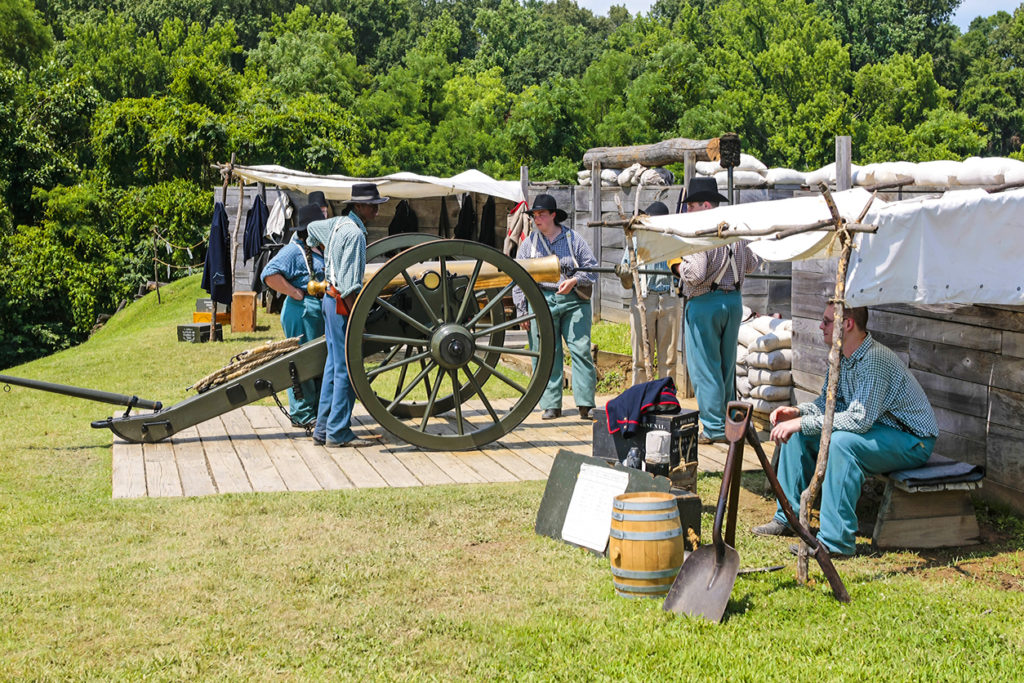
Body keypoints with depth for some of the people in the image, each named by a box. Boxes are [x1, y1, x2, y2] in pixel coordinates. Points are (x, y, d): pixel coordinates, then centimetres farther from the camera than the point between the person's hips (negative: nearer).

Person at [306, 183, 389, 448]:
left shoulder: (338, 223, 12)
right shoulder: (354, 232, -17)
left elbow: (312, 227, 34)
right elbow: (348, 282, -23)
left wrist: (326, 254, 47)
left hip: (331, 299, 10)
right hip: (343, 303, -10)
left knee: (334, 365, 13)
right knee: (347, 368, -6)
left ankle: (323, 428, 17)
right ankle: (338, 433, -4)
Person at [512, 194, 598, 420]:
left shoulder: (573, 239, 8)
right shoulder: (528, 244, 14)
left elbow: (591, 268, 8)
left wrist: (574, 281, -11)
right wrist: (522, 310, 8)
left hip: (573, 301, -1)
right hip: (541, 301, 1)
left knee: (581, 349, -7)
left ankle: (585, 405, -5)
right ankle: (551, 405, 6)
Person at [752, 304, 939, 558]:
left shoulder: (875, 359, -28)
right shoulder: (841, 356, 1)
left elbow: (859, 419, -34)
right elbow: (827, 402, 12)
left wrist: (802, 423, -31)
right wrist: (796, 412, -8)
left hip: (912, 440, -9)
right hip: (878, 429, 10)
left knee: (841, 441, -35)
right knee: (796, 434, 4)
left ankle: (836, 540, -29)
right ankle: (788, 518, 14)